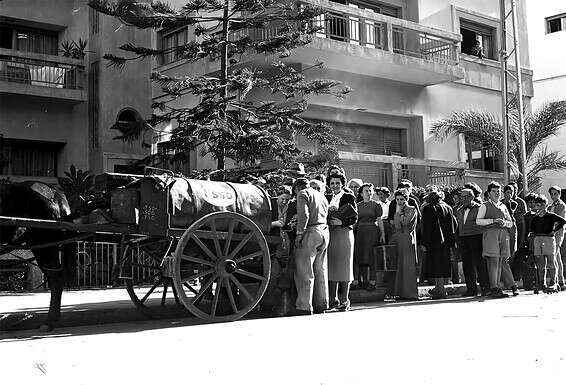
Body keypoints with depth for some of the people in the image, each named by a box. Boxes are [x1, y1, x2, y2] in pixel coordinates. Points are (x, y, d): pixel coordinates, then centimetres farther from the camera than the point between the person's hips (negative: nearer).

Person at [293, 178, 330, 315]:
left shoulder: (303, 194, -2)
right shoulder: (321, 196, 23)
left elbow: (303, 215, -15)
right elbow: (325, 215, 17)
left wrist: (299, 233, -15)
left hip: (310, 232, -8)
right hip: (324, 232, 8)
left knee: (304, 271, -5)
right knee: (321, 270, 12)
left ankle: (304, 306, -7)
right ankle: (321, 305, 17)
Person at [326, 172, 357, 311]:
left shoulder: (349, 197, 3)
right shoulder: (327, 198, 15)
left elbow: (354, 218, -4)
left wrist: (341, 222, -17)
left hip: (344, 233, -4)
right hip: (330, 235, 4)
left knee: (344, 266, -3)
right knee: (331, 266, 3)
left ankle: (344, 300, 2)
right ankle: (333, 299, 11)